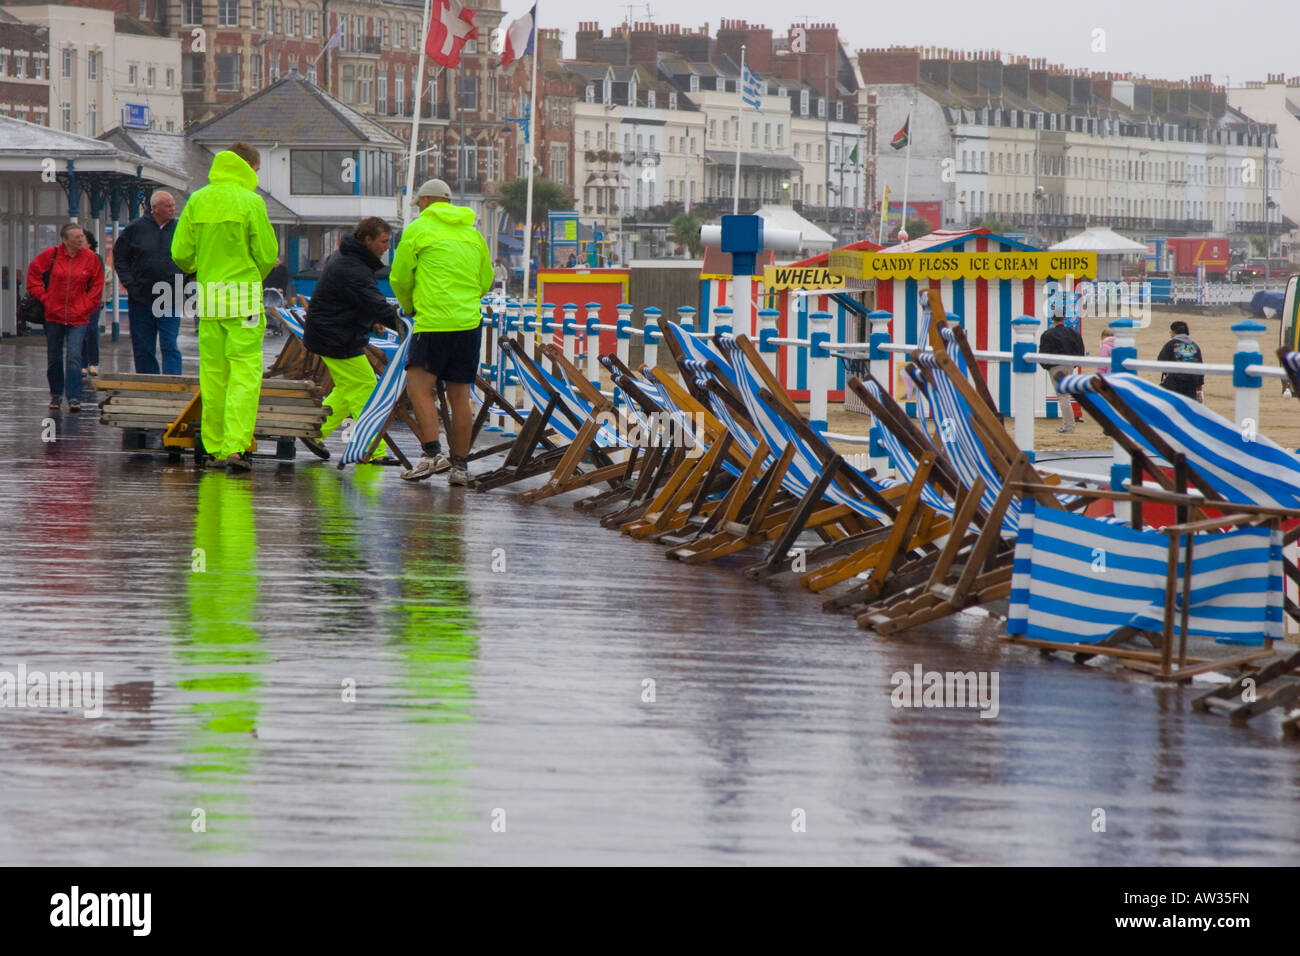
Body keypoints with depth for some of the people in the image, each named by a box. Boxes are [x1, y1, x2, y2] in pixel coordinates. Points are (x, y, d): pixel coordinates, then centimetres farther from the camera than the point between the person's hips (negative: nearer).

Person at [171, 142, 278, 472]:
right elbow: (267, 255, -6)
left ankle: (214, 448, 13)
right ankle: (235, 446, -16)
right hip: (244, 299, -5)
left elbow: (181, 253, 3)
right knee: (245, 373, -5)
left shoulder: (198, 201, 5)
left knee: (213, 375, 10)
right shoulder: (250, 202, -7)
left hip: (208, 298, 5)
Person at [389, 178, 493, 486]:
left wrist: (410, 307, 23)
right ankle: (459, 465, 8)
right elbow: (485, 281, 25)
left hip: (434, 322, -6)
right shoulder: (473, 234, 17)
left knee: (418, 386, -5)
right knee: (459, 395, 7)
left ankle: (432, 452, -20)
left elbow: (399, 278, 5)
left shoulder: (418, 229, 0)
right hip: (469, 322, 6)